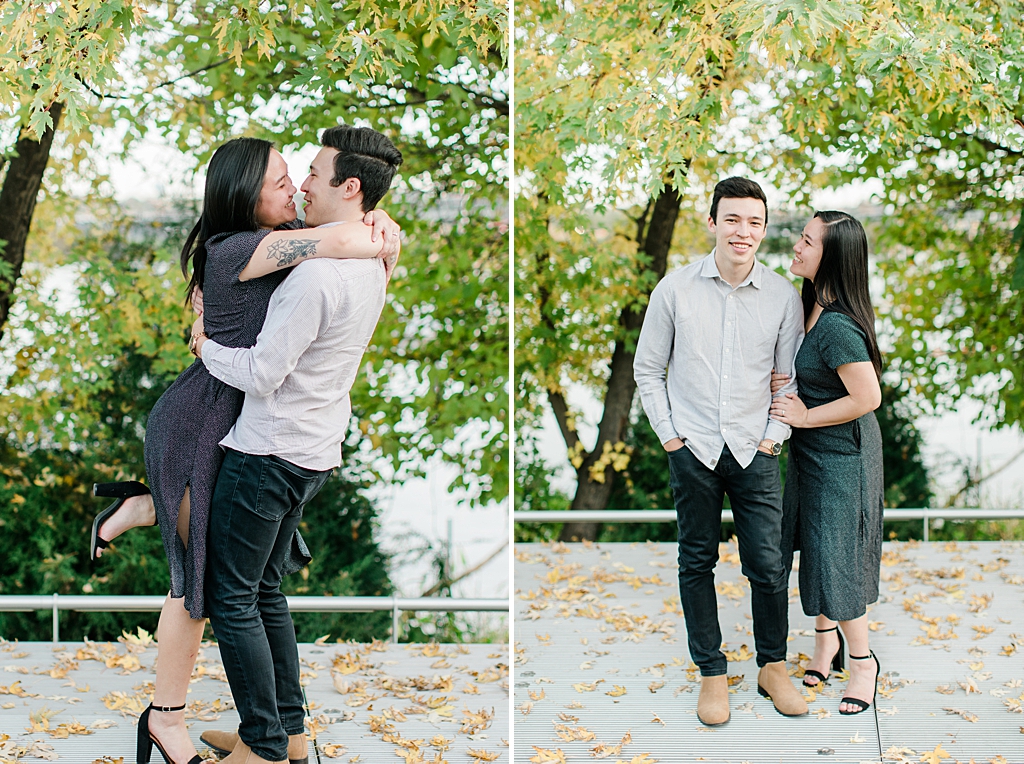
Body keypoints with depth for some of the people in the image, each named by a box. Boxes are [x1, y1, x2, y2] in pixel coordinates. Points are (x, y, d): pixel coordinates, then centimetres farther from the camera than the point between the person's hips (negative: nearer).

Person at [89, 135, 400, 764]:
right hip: (203, 423, -9)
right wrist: (375, 244, -18)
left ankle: (142, 508, 33)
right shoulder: (235, 249, -25)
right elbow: (344, 242, -38)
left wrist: (385, 235, -14)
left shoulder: (287, 238, 1)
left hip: (245, 416, 9)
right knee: (203, 576, 2)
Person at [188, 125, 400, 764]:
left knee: (232, 597, 1)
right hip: (315, 453, 9)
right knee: (266, 591, 18)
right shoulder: (371, 267, 7)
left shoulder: (317, 276, -24)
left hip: (269, 453, -9)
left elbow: (260, 375, -21)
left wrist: (204, 344, -4)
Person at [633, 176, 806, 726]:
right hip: (692, 449, 0)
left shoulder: (783, 296, 0)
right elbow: (647, 368, 6)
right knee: (697, 561, 7)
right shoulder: (675, 289, -2)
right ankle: (711, 673, 19)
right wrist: (666, 431, 1)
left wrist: (776, 433, 1)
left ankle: (772, 667, 21)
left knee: (769, 565, 1)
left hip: (754, 451, 1)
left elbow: (792, 377, 9)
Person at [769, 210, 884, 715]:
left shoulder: (838, 326, -29)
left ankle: (862, 659, 19)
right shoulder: (810, 304, 0)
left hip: (842, 452, -9)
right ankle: (825, 639, 35)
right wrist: (775, 378, -4)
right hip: (811, 449, 9)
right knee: (814, 546, 18)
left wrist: (806, 416, -16)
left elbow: (868, 398, -27)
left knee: (834, 556, 1)